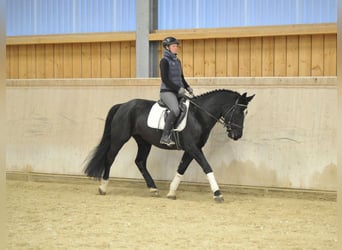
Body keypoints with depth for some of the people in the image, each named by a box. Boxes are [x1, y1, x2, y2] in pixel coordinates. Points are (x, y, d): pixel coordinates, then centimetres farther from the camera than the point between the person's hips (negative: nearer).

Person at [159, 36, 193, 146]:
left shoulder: (177, 61, 18)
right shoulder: (164, 61, -6)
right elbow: (165, 79, -15)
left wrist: (187, 87, 7)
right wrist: (178, 88, -18)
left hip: (178, 92, 9)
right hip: (167, 91, -9)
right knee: (175, 110, -32)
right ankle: (165, 137, -32)